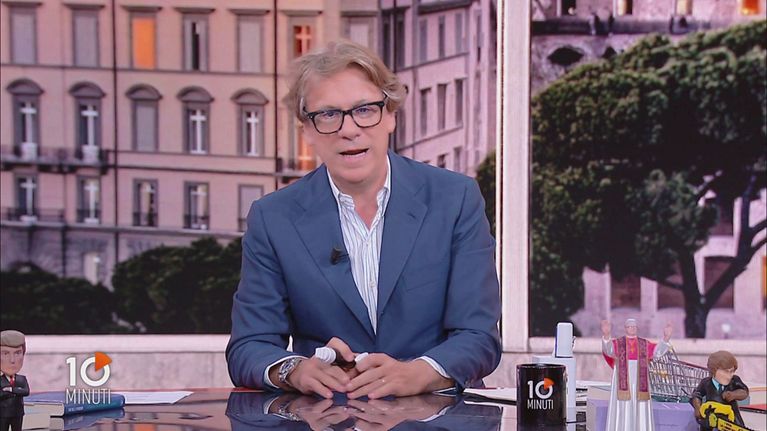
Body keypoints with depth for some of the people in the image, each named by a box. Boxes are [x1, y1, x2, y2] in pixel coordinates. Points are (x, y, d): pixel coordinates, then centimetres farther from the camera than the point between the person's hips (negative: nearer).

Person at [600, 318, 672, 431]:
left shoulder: (644, 344, 9)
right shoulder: (618, 343, 3)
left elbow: (658, 351, -7)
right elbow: (608, 349, -19)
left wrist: (666, 337, -24)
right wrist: (606, 335, -41)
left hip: (639, 382, 2)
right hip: (623, 380, -2)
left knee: (640, 409, 1)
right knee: (622, 409, -4)